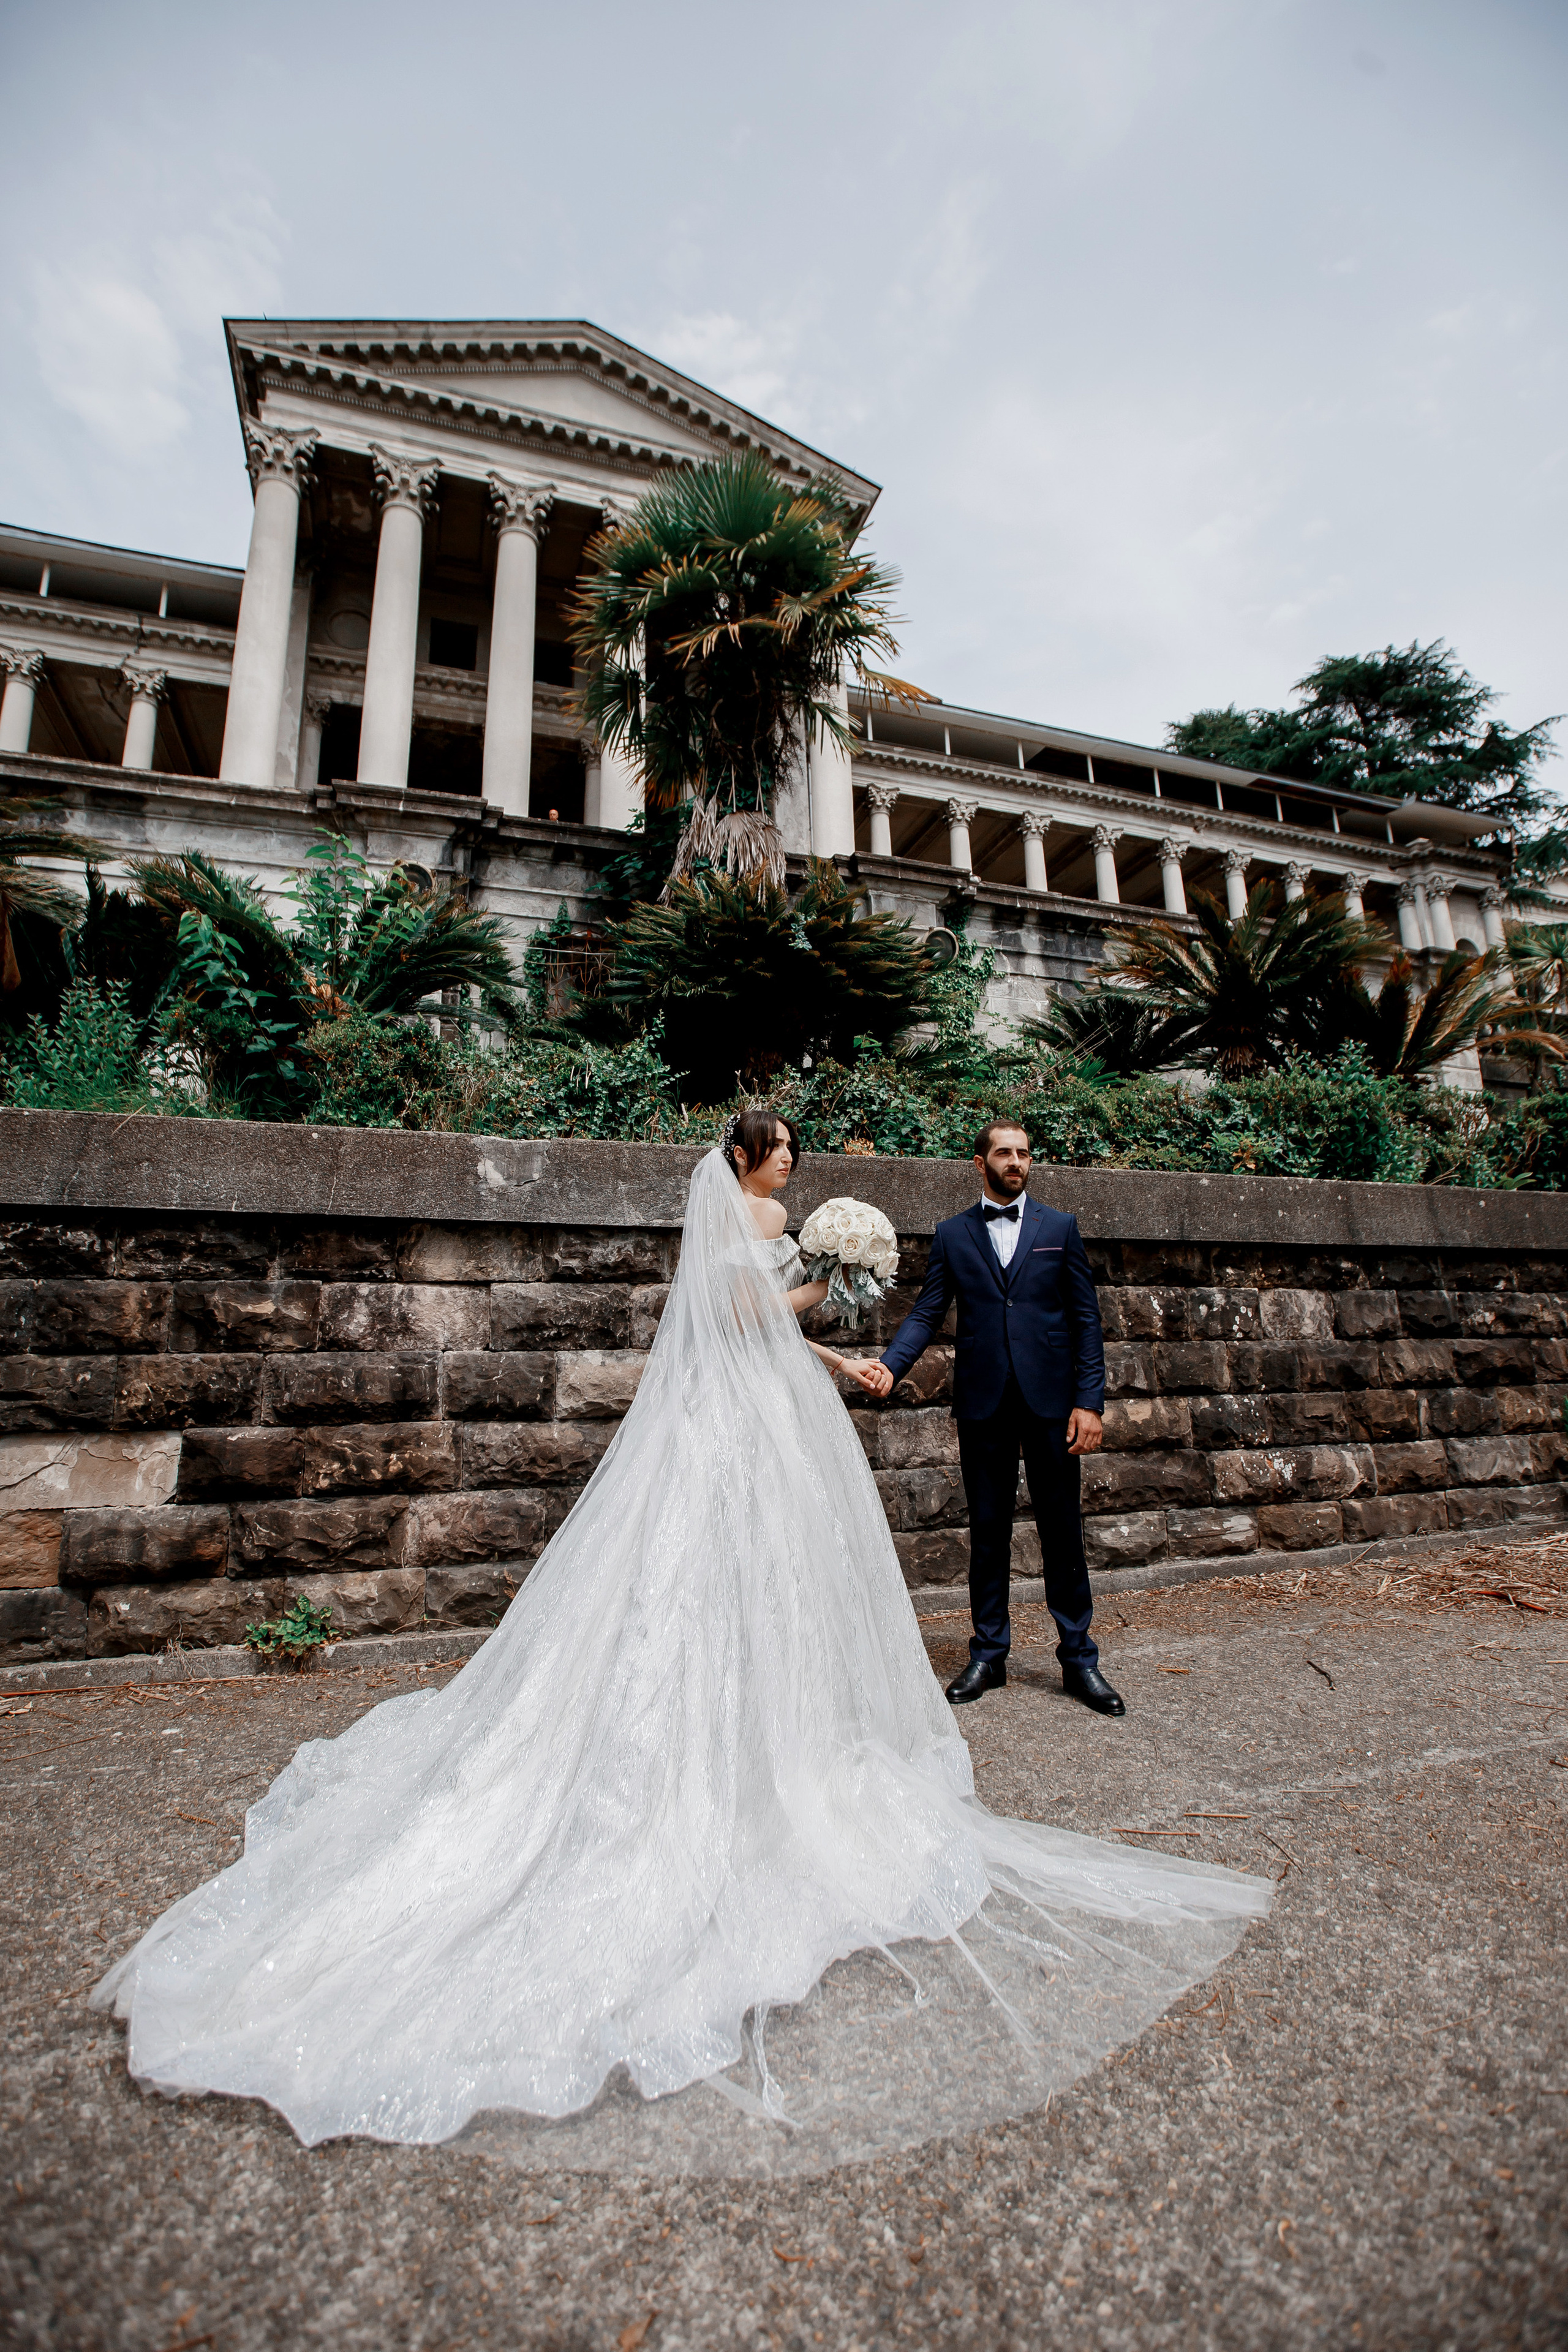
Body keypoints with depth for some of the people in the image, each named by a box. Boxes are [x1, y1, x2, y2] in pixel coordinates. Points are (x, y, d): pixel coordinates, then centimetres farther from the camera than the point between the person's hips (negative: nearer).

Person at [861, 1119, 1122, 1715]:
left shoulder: (1059, 1228, 6)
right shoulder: (951, 1235, 6)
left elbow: (1086, 1318, 3)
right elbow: (927, 1313, 1)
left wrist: (1090, 1401, -5)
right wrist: (891, 1365, -17)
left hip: (1050, 1399, 0)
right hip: (983, 1404, 1)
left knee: (1063, 1531, 7)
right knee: (988, 1532, 10)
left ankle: (1079, 1659, 22)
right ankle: (988, 1655, 24)